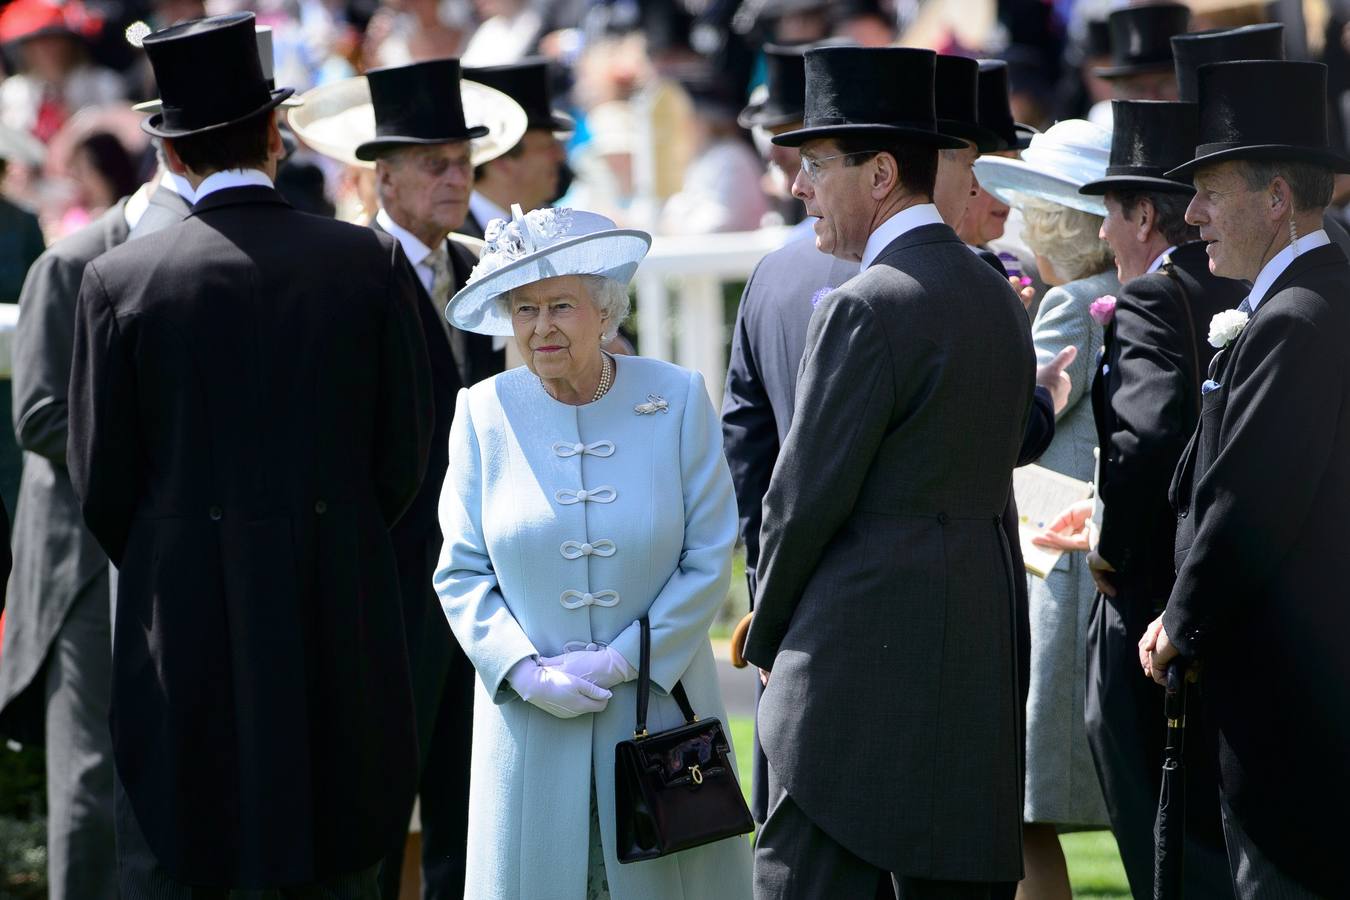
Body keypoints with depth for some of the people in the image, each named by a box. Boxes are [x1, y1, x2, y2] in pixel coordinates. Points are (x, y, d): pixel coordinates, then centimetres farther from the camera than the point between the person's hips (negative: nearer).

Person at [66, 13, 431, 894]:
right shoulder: (372, 262, -2)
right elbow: (406, 453, 1)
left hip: (184, 626, -1)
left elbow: (102, 476, 0)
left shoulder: (121, 279, -5)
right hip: (342, 622, 1)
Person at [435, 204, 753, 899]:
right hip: (532, 722, 1)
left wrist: (622, 660, -10)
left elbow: (708, 561, -2)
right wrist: (529, 674, -11)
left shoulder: (677, 399, -2)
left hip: (660, 705, 0)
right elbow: (461, 573, 2)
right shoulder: (485, 412, 1)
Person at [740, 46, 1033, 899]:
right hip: (977, 655, 9)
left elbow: (807, 499, -13)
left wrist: (768, 637, 3)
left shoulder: (866, 309, -14)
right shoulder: (995, 296, 14)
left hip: (865, 654, -9)